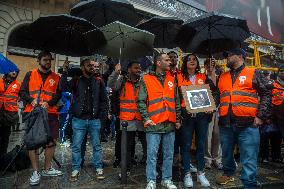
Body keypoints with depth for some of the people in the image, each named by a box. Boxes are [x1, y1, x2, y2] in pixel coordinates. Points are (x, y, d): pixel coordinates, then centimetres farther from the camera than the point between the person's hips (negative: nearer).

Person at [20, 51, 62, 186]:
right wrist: (31, 100, -14)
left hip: (50, 113, 1)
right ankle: (35, 172, 14)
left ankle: (47, 169, 21)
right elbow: (22, 92, 5)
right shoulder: (30, 75, 10)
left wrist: (49, 103, -14)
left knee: (51, 141, 5)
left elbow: (58, 94, 3)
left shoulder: (56, 77, 11)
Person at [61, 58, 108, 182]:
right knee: (76, 146, 8)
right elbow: (64, 88, -11)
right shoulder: (76, 81, 4)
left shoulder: (98, 81, 7)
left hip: (94, 119, 1)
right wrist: (65, 73, -17)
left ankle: (98, 168, 23)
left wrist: (103, 114, -2)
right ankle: (76, 169, 23)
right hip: (79, 119, 0)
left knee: (97, 145, 10)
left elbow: (104, 99, 7)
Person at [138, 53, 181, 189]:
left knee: (169, 154, 13)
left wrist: (178, 119, 11)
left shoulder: (172, 79, 12)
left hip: (170, 124, 4)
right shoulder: (146, 79, -1)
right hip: (154, 125, -4)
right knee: (152, 155, 3)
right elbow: (141, 101, -2)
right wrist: (146, 119, -9)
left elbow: (177, 101, 14)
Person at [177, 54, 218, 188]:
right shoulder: (180, 77, 4)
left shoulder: (203, 77, 13)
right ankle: (187, 174, 15)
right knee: (186, 145, 3)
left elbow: (214, 91, 14)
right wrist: (180, 112, -10)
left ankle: (201, 173, 22)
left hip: (202, 114, 3)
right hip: (187, 114, -2)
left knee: (201, 145, 9)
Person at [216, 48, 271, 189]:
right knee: (226, 153, 20)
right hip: (226, 124, 5)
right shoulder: (223, 77, 15)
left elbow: (266, 95, 0)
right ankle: (228, 173, 42)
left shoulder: (254, 74, 4)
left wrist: (261, 116, -6)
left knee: (249, 158, 0)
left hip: (248, 124, -4)